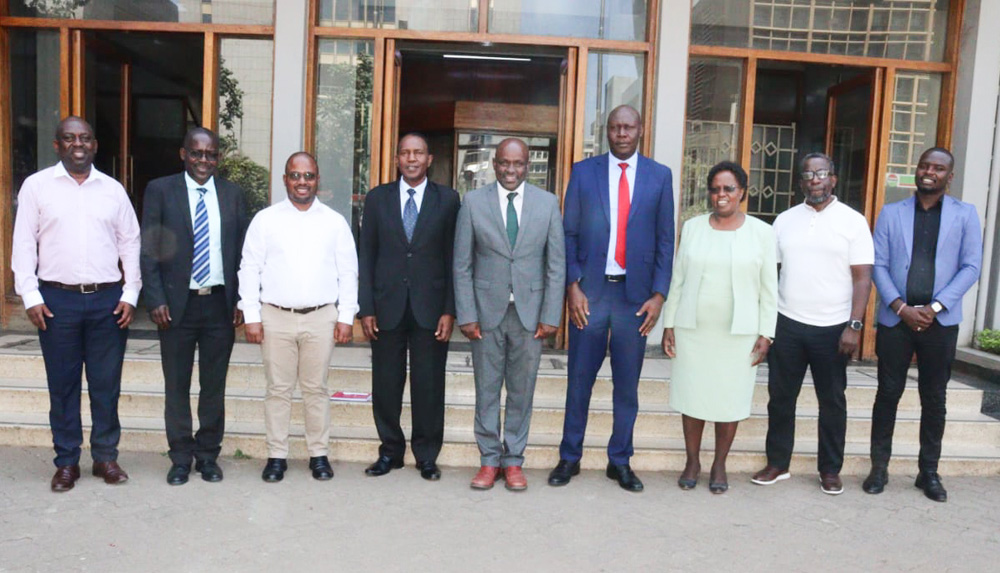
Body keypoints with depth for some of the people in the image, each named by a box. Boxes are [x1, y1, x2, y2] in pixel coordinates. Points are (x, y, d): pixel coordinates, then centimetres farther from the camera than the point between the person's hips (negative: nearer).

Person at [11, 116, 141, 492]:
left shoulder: (113, 190, 9)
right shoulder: (36, 185, 4)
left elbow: (130, 243, 9)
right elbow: (24, 244, 2)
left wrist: (130, 294, 1)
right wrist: (30, 296, -5)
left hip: (107, 299, 1)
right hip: (57, 299, -1)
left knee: (107, 384, 6)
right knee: (62, 385, 7)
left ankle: (106, 456, 19)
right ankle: (67, 461, 19)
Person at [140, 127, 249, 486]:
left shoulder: (232, 194, 8)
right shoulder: (160, 190, 1)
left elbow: (242, 250, 7)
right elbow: (149, 250, -1)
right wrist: (156, 300, -8)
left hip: (220, 303, 2)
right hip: (177, 304, -1)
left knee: (214, 385, 9)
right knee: (177, 385, 7)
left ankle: (208, 455, 22)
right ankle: (181, 457, 21)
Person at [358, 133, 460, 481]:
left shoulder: (448, 200, 4)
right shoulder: (377, 198, 8)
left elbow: (453, 258, 1)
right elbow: (367, 256, 7)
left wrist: (449, 311, -5)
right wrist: (366, 308, 0)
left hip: (430, 307, -1)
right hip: (387, 308, 2)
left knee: (429, 387, 5)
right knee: (385, 386, 8)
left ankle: (427, 456, 20)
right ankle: (390, 451, 25)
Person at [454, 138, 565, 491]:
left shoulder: (547, 203, 3)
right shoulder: (473, 202, 1)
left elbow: (556, 265, 3)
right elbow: (462, 265, 1)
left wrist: (551, 316, -3)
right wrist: (466, 315, -5)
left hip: (529, 312, 1)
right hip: (487, 312, 0)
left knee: (522, 392, 8)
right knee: (487, 391, 8)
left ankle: (513, 460, 22)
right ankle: (489, 460, 21)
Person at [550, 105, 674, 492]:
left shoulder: (660, 176, 5)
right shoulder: (583, 172, 4)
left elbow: (665, 240, 4)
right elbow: (569, 234, 3)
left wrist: (659, 294, -4)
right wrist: (572, 286, -6)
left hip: (635, 294, 1)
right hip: (589, 291, 0)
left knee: (627, 384, 9)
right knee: (580, 380, 7)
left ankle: (620, 461, 23)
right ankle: (570, 457, 22)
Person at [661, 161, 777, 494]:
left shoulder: (762, 233, 0)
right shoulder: (692, 228, 5)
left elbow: (768, 289, 1)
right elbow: (677, 280, 6)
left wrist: (766, 334, -3)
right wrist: (669, 324, 3)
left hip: (739, 333, -1)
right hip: (692, 329, 1)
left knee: (730, 400, 6)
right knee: (692, 396, 7)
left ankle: (719, 466, 22)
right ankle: (692, 462, 24)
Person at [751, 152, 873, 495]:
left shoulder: (853, 221, -1)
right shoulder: (784, 220, 7)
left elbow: (862, 277, -4)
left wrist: (854, 326, -12)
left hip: (833, 328, -2)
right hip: (786, 325, 2)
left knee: (832, 401, 8)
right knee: (781, 397, 9)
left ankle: (830, 470, 22)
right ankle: (777, 463, 22)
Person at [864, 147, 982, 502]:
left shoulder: (965, 214, 5)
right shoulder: (891, 213, 6)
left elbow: (971, 267, -1)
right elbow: (878, 265, 1)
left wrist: (935, 307, -12)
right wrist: (901, 307, -11)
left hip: (941, 321, 0)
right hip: (895, 318, 0)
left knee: (934, 398, 8)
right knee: (888, 394, 5)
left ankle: (929, 471, 20)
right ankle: (879, 467, 16)